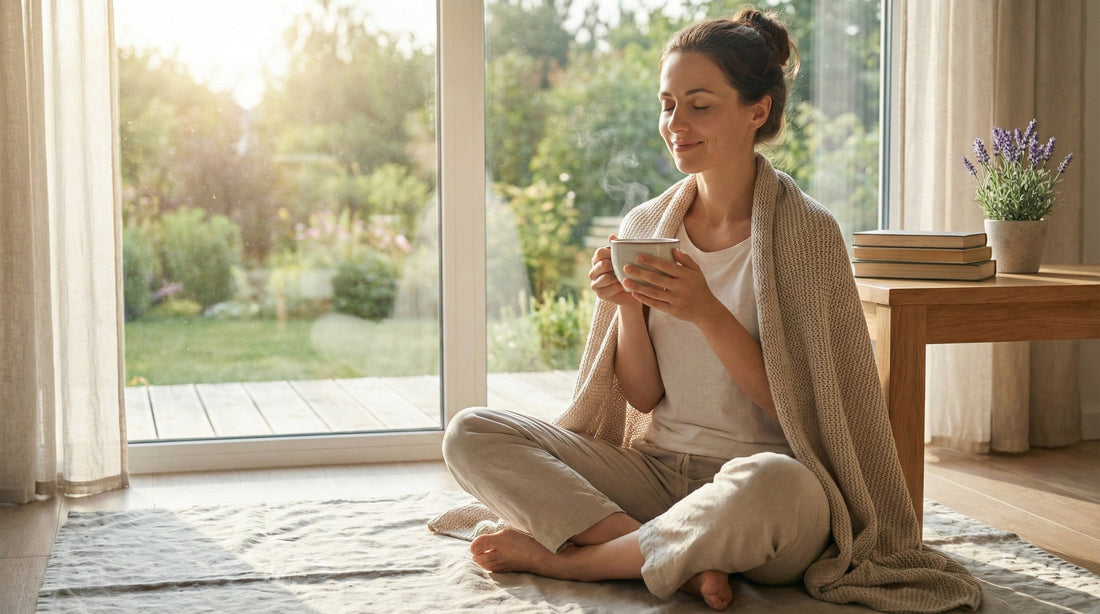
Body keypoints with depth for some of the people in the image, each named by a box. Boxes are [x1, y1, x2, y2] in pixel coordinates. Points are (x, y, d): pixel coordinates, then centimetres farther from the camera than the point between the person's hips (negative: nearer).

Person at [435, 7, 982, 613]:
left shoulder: (805, 231, -7)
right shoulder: (644, 227, 6)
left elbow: (795, 406, -9)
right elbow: (644, 396, 6)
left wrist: (707, 312, -20)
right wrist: (628, 308, -12)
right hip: (656, 469, 5)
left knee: (766, 484, -41)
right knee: (470, 433, -9)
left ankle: (563, 557, -15)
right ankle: (683, 558, -19)